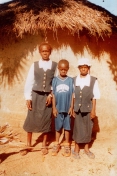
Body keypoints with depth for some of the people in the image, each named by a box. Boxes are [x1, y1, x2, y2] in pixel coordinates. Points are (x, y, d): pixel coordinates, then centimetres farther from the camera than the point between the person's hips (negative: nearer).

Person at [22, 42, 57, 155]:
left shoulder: (55, 65, -1)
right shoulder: (34, 65, 2)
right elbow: (29, 82, -1)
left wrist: (51, 95, -11)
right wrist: (28, 97, -6)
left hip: (48, 96, 0)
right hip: (35, 95, 1)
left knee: (46, 120, 8)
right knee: (31, 119, 5)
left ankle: (44, 145, 25)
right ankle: (28, 144, 24)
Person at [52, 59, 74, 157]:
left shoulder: (71, 80, -2)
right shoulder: (55, 80, -2)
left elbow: (72, 95, 0)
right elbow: (53, 95, -1)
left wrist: (71, 107, -3)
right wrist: (54, 108, -3)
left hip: (67, 108, 0)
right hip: (58, 108, 0)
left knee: (67, 127, 10)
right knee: (58, 127, 12)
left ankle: (67, 145, 23)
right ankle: (57, 144, 26)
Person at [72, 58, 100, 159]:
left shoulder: (93, 80, -5)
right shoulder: (74, 80, 0)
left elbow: (94, 96, -3)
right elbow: (72, 96, 2)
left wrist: (93, 110, -3)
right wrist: (72, 108, 2)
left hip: (88, 108, -1)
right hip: (77, 108, 1)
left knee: (88, 128, 10)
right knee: (77, 128, 8)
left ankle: (86, 148, 28)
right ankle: (76, 148, 25)